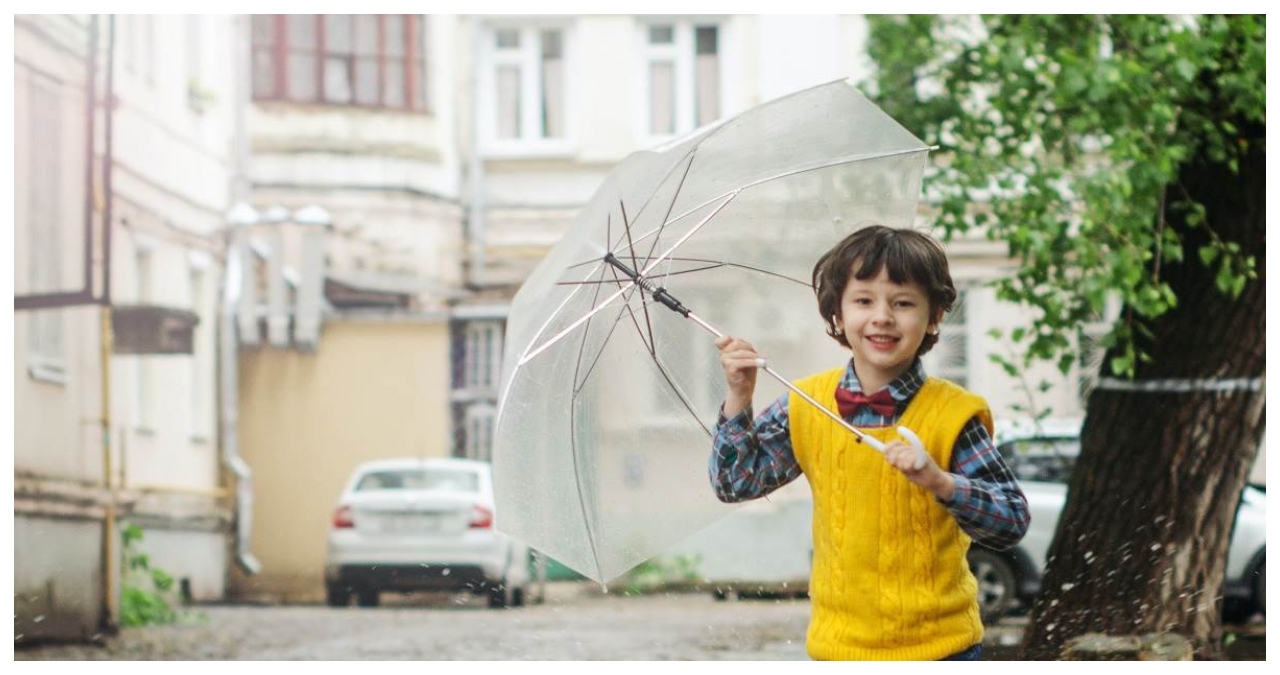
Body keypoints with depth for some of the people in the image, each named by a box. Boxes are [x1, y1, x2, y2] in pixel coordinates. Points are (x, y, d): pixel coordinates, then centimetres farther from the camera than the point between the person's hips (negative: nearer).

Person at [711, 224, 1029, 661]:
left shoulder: (950, 413, -12)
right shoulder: (806, 406, 0)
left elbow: (1013, 522, -16)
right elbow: (734, 482, 5)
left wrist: (938, 481, -32)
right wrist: (738, 398, -8)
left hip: (937, 649, -3)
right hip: (840, 646, 3)